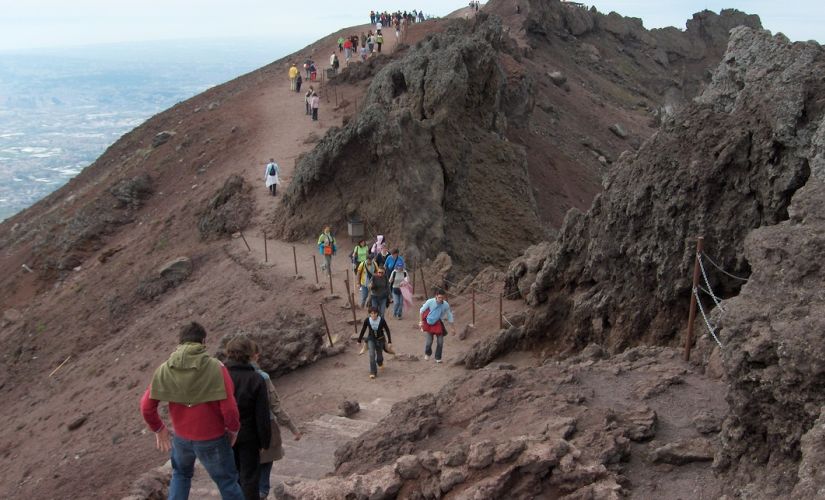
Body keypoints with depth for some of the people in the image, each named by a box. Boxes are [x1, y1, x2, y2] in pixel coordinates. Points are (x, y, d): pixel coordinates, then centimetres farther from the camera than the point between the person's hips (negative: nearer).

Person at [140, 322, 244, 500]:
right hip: (212, 439, -3)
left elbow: (146, 407, -4)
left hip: (181, 438, 3)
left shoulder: (164, 369, -7)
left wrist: (159, 429, 12)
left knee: (181, 474, 29)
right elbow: (229, 408, -20)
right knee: (227, 481, 13)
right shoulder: (216, 368, -19)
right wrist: (234, 430, -1)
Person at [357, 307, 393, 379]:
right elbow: (363, 330, -7)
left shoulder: (381, 320, -25)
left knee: (379, 354, 16)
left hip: (380, 339, 0)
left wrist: (389, 342, -17)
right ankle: (373, 372, -7)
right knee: (372, 354, -17)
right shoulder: (367, 320, -21)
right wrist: (359, 341, 2)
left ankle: (380, 363, 54)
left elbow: (387, 330, -16)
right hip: (371, 339, 0)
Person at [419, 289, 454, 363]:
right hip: (429, 324, -2)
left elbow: (449, 316, 1)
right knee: (429, 341, -5)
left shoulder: (446, 305, -13)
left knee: (440, 342, -4)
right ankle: (427, 353, 27)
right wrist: (421, 321, 1)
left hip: (438, 324, 2)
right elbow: (422, 310, -4)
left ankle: (438, 358, 16)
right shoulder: (430, 302, -19)